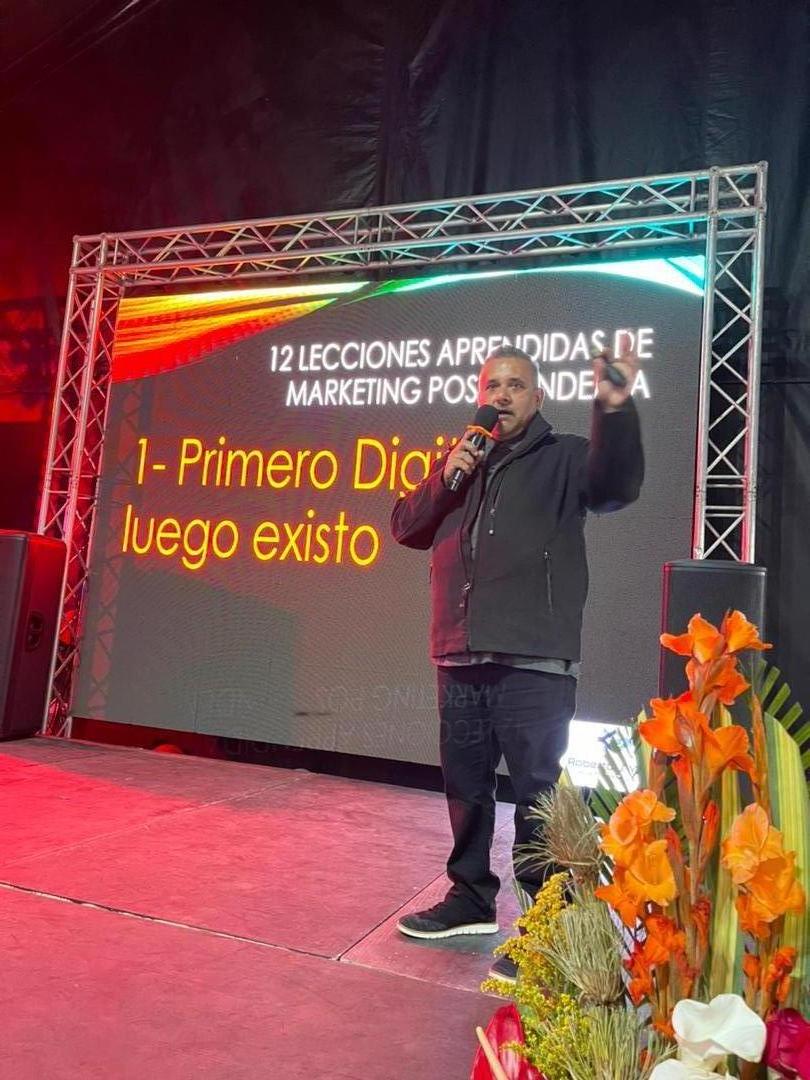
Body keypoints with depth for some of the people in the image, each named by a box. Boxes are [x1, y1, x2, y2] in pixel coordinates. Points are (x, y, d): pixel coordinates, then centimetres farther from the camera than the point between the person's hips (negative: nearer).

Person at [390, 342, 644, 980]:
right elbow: (406, 527, 15)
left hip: (533, 663, -5)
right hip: (460, 658, 6)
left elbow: (616, 485, -18)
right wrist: (446, 479, -2)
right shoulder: (461, 460, 19)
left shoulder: (564, 458, 3)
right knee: (465, 786, 16)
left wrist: (615, 410, -37)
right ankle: (472, 898, 33)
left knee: (538, 793, -2)